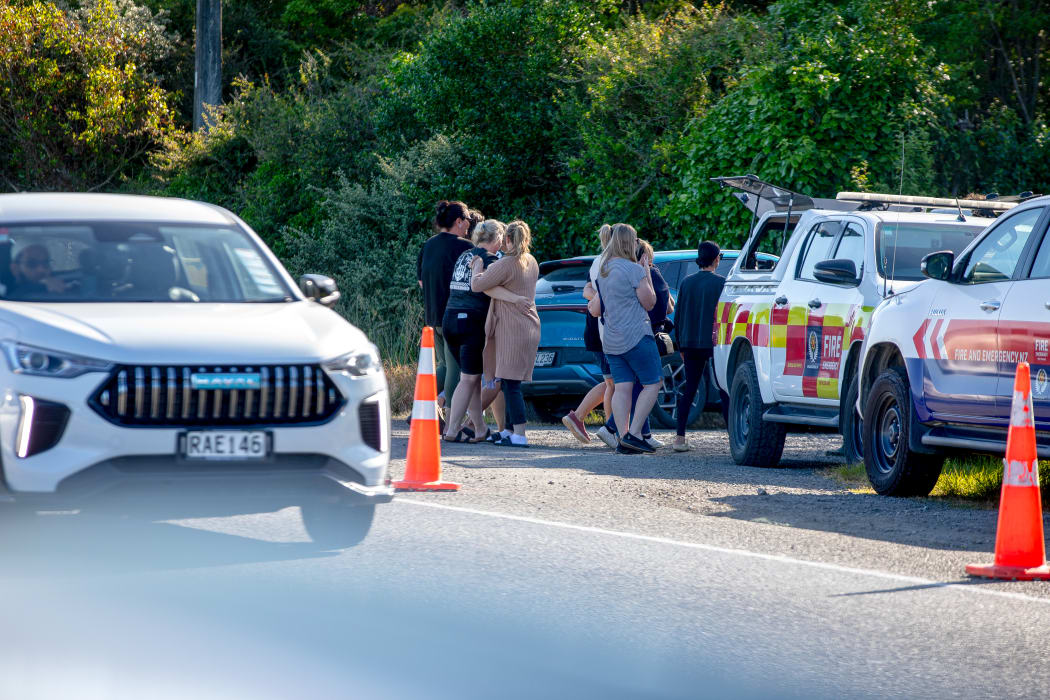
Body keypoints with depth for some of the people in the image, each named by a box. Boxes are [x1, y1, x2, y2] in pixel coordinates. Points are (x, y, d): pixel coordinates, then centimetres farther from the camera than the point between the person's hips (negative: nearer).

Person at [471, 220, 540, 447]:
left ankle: (519, 434, -13)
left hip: (512, 330, -8)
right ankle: (510, 429, 17)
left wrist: (478, 265, 3)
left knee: (511, 383, -8)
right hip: (529, 327, 8)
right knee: (511, 383, 14)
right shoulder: (531, 263, 12)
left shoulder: (506, 264, -15)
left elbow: (477, 285, -16)